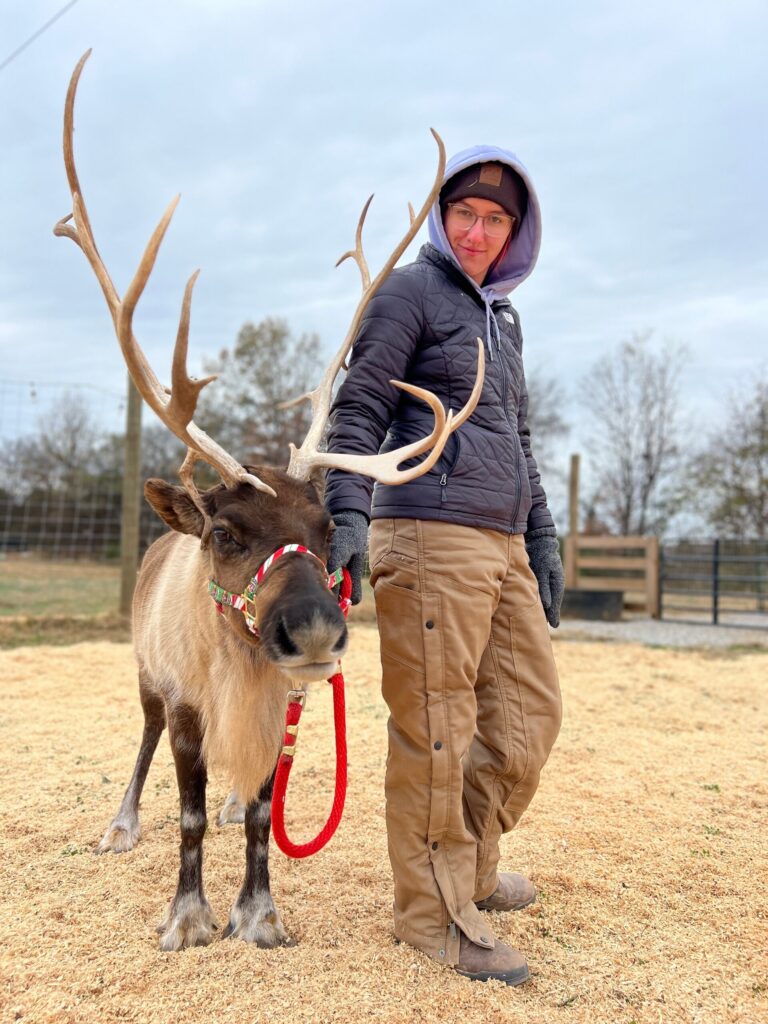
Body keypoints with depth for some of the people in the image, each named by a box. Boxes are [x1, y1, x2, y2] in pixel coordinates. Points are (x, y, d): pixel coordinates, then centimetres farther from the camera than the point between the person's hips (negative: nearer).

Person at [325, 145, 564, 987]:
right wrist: (348, 513, -22)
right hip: (431, 536, -8)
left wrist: (542, 541, 23)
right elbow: (358, 409, -9)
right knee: (436, 729, -4)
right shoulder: (410, 292, 1)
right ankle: (434, 909, 10)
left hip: (503, 546, 8)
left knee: (529, 711, 11)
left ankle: (470, 862, 28)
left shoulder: (503, 318, 24)